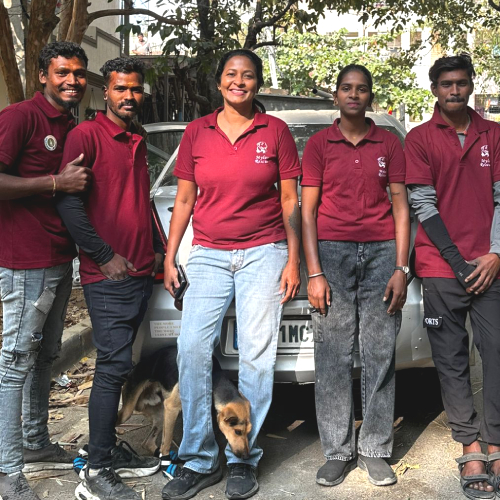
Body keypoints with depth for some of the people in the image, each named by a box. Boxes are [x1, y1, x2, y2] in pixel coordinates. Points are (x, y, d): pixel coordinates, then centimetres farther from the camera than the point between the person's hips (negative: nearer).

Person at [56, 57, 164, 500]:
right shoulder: (87, 135, -6)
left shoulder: (137, 142, 19)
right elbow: (68, 202, -14)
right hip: (108, 276, -8)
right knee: (114, 366, -8)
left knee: (117, 365, 13)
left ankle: (111, 449, 25)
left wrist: (157, 249, 17)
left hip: (141, 272, 8)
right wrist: (105, 256, -15)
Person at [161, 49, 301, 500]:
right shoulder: (197, 132, 9)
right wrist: (169, 258, 6)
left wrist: (293, 260, 0)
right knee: (192, 350, -7)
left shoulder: (275, 131, 4)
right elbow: (184, 200, 11)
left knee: (256, 356, -1)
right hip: (208, 255, 2)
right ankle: (199, 460, 6)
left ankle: (244, 460, 11)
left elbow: (289, 200, 5)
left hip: (263, 253, -1)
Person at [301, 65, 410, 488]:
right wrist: (314, 273, -6)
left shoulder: (389, 143, 11)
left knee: (380, 355, 2)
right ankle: (338, 452, 10)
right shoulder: (319, 144, 8)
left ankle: (375, 451, 14)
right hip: (331, 252, -1)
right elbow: (307, 211, 3)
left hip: (381, 252, 1)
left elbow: (400, 207, 8)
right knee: (333, 358, 0)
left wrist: (401, 268, -2)